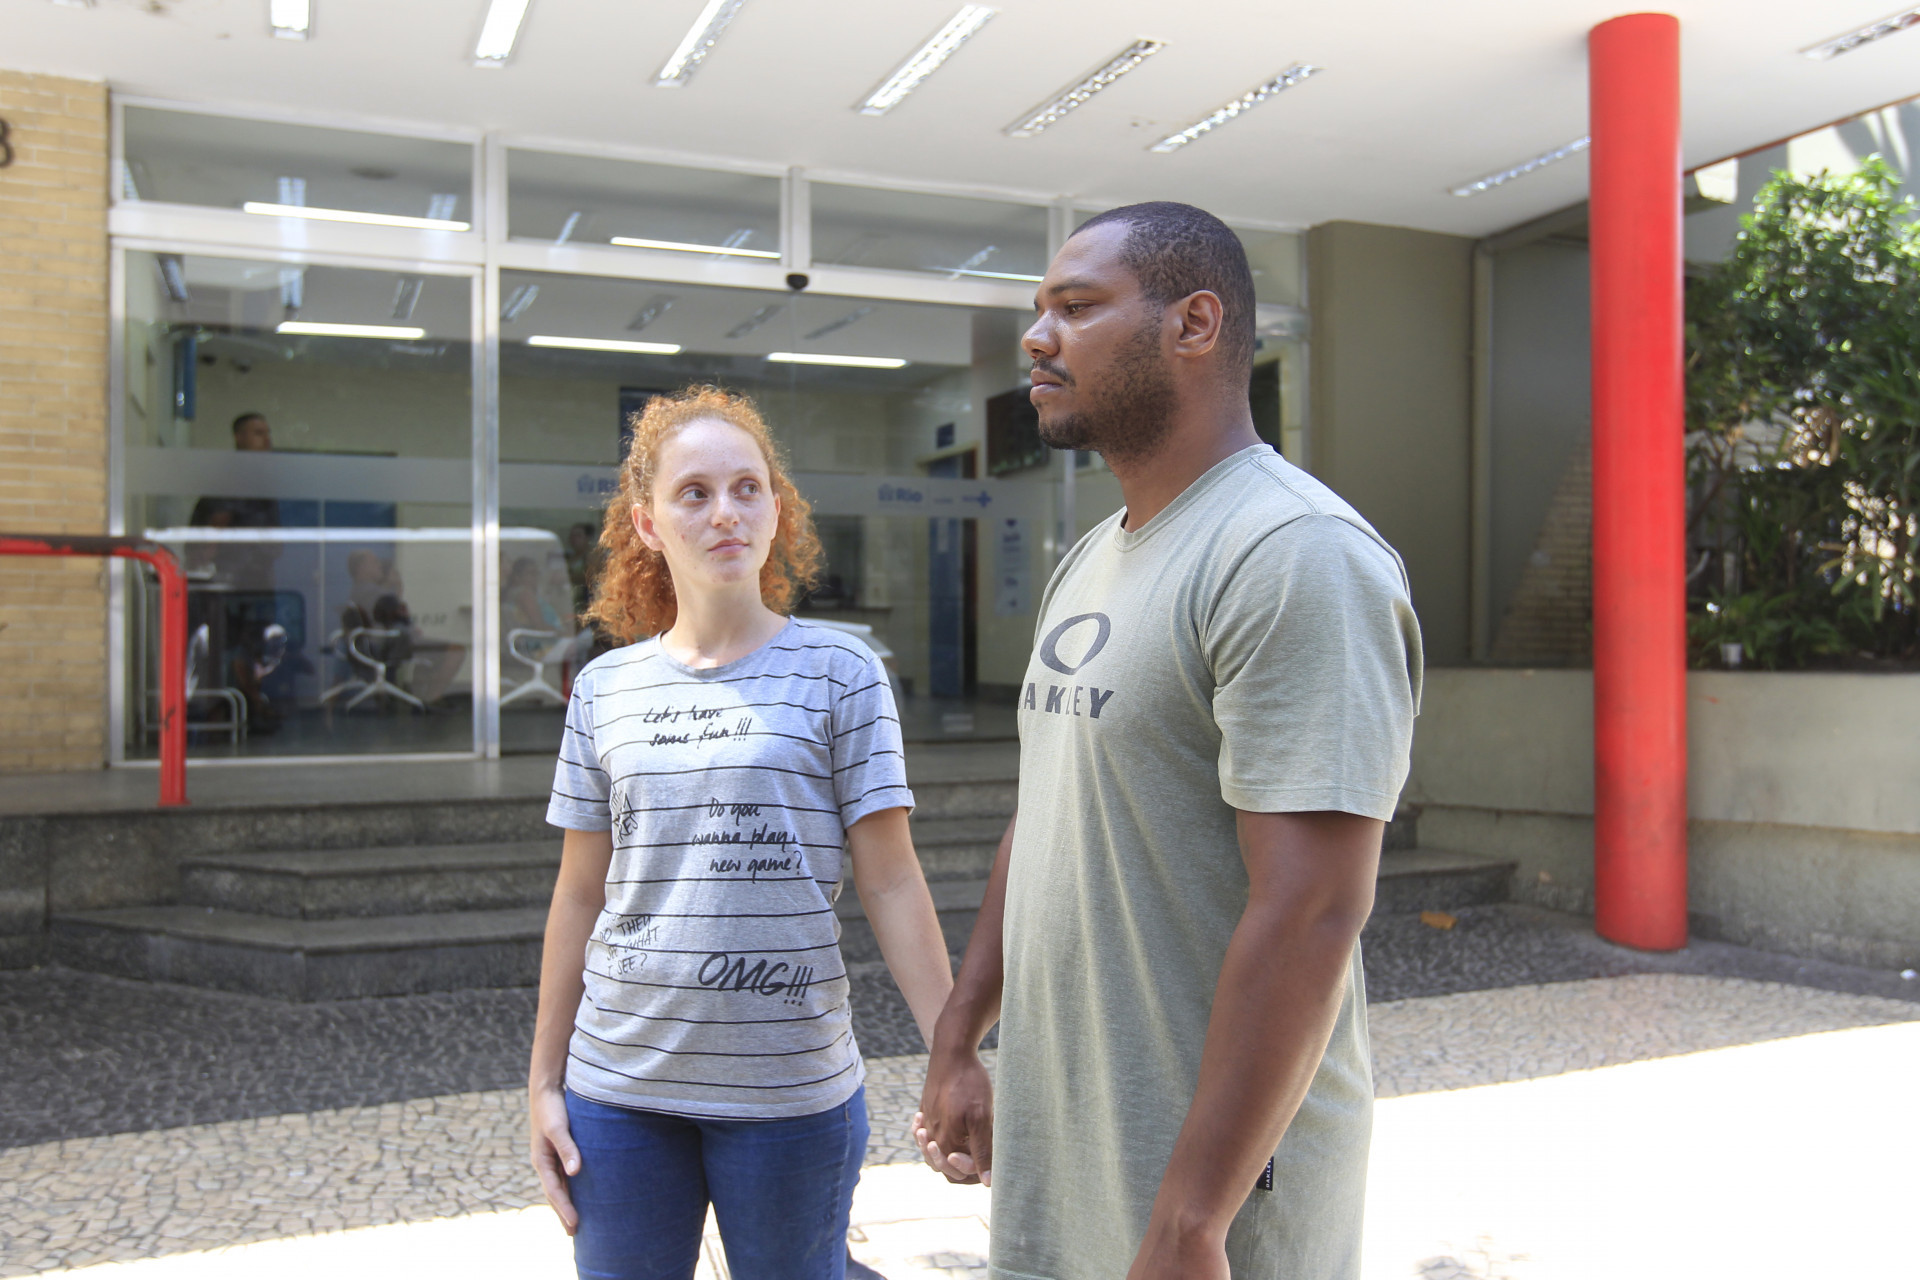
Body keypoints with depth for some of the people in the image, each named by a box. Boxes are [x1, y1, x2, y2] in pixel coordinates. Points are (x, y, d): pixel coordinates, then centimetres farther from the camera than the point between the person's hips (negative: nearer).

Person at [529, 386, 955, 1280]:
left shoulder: (839, 675, -5)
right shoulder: (605, 689, 4)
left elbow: (891, 884, -6)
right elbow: (580, 895, 8)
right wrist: (544, 1081, 9)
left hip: (791, 1088, -2)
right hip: (619, 1088, 3)